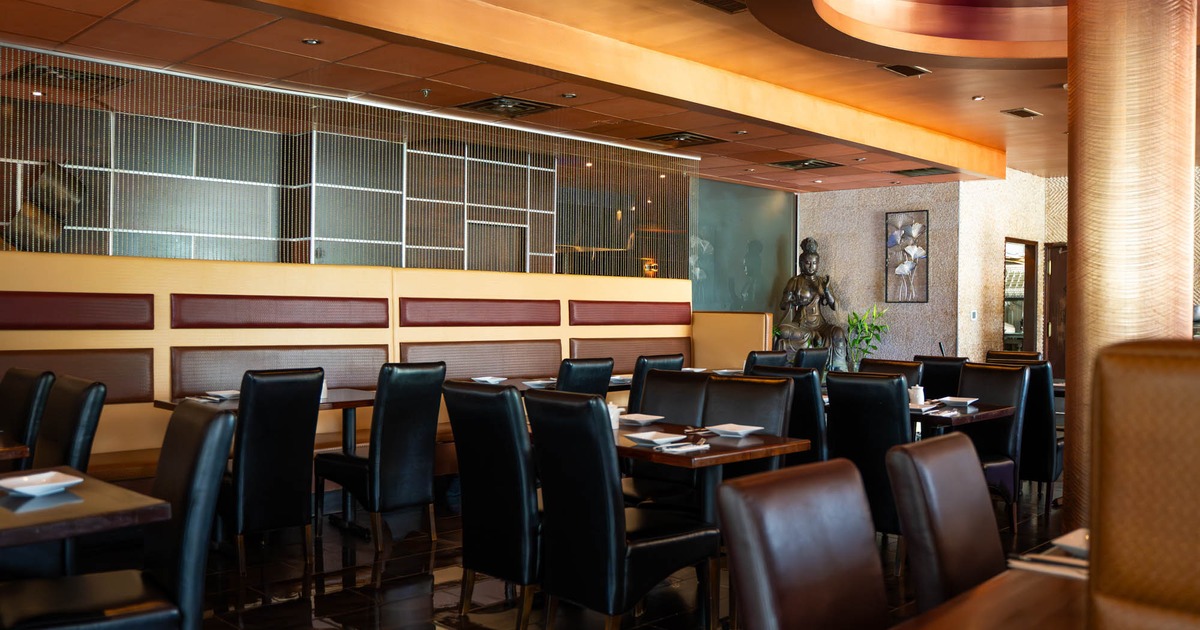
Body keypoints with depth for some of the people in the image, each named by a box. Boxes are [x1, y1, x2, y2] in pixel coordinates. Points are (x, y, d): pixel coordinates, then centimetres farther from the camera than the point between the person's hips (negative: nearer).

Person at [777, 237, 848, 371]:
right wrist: (795, 302, -16)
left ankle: (838, 370, -24)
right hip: (800, 324, -2)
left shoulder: (822, 281, 11)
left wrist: (826, 290, -10)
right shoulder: (795, 281, 5)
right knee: (783, 331, -36)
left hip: (819, 324, 2)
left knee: (838, 333, -30)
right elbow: (782, 305, 3)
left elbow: (835, 307, 5)